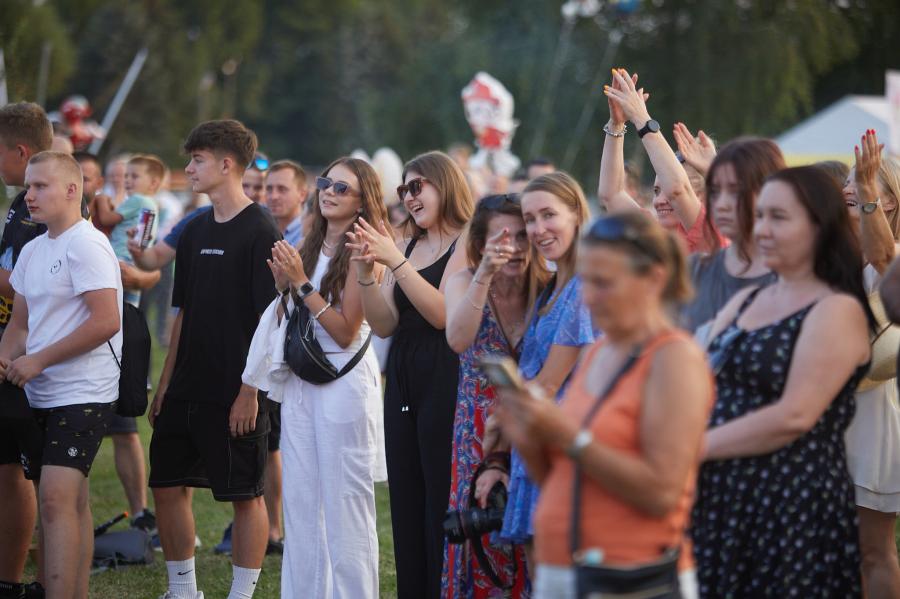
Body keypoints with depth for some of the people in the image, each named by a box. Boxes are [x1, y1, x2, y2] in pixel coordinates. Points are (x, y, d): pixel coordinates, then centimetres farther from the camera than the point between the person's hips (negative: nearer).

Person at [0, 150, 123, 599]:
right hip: (41, 395, 9)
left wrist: (38, 360, -16)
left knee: (56, 499, -18)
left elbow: (105, 322, -20)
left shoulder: (86, 245, -12)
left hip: (82, 393, -9)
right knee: (72, 502, 13)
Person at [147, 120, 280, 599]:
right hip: (187, 391, 8)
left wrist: (250, 390, -18)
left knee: (245, 495, 0)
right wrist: (165, 385, 14)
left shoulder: (259, 232, -10)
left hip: (235, 394, -8)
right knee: (167, 484, 9)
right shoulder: (195, 232, 12)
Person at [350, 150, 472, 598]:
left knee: (443, 508, -6)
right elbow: (384, 325, 9)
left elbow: (443, 313, -17)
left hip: (446, 380, -7)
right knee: (406, 508, 8)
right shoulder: (408, 246, 17)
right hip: (402, 380, 7)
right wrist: (366, 271, -6)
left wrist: (396, 262, -19)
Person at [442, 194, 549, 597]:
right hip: (479, 439, 1)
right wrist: (485, 274, -38)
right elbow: (458, 340, -26)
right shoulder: (464, 283, -5)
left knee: (532, 553, -3)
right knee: (482, 550, 0)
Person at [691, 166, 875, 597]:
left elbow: (795, 416, -18)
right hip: (720, 497, 7)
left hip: (794, 502, -7)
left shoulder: (837, 310, -8)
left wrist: (697, 447, -14)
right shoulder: (745, 301, 16)